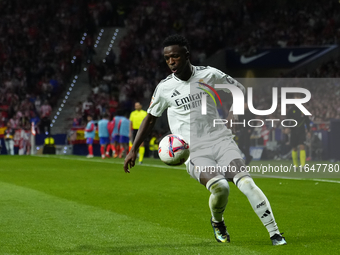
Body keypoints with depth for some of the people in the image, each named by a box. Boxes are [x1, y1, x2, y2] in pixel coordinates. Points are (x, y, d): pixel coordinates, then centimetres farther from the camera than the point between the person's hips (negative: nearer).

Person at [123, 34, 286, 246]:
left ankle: (275, 233, -19)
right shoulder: (164, 88, 5)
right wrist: (134, 150, 16)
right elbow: (150, 119, 19)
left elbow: (240, 90, 17)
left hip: (221, 141, 1)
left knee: (245, 182, -23)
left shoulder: (209, 75, 4)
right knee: (220, 186, -29)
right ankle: (217, 222, 4)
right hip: (194, 152, -1)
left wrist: (233, 116, 1)